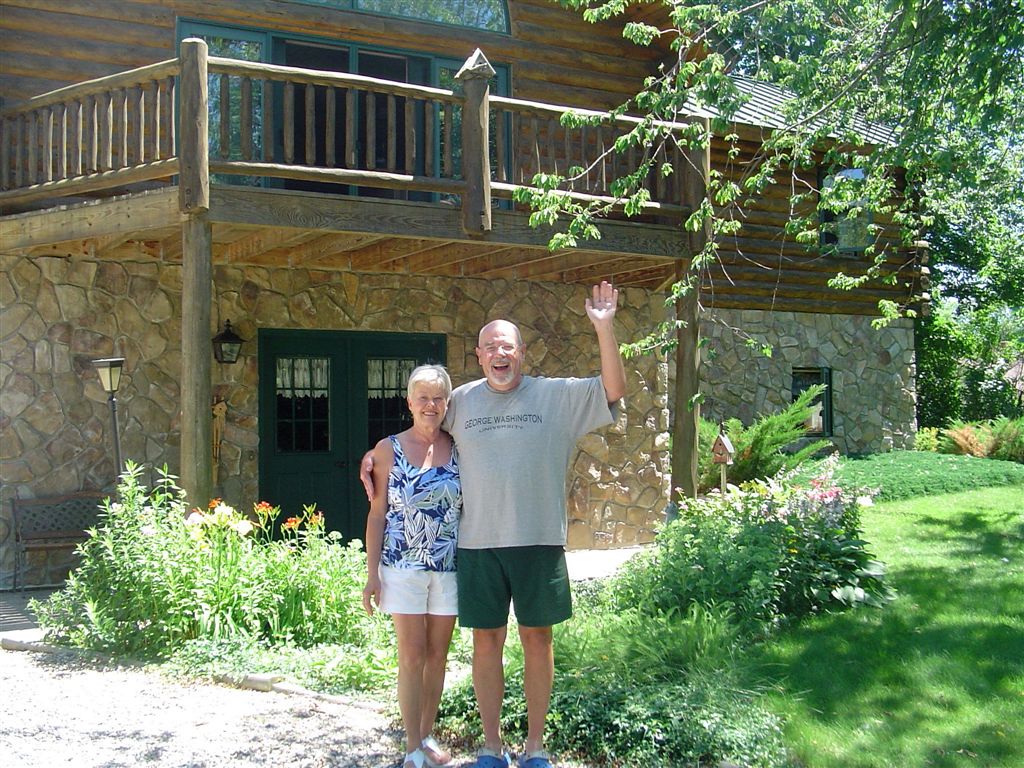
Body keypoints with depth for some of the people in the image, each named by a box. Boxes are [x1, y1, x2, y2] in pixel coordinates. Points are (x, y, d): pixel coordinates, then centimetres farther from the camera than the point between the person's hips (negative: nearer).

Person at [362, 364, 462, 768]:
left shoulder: (459, 449, 4)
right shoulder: (389, 449, -2)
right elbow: (377, 514, 0)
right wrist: (371, 574, -3)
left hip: (449, 567, 2)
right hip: (404, 566, -2)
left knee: (437, 654, 10)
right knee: (412, 655, -1)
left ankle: (427, 735, 24)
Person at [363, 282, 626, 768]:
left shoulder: (557, 395, 1)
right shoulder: (461, 401, 7)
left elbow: (614, 390, -7)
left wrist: (604, 329, -17)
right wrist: (375, 456, 12)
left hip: (538, 540, -1)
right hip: (478, 542, 1)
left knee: (537, 638, 7)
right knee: (486, 641, 7)